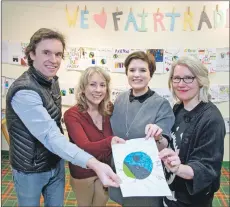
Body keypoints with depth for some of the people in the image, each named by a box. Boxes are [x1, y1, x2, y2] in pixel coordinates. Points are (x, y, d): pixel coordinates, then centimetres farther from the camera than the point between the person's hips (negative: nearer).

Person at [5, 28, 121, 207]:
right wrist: (94, 164, -48)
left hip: (56, 164, 6)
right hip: (31, 170, -6)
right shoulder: (24, 92, -29)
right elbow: (50, 137, -37)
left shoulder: (52, 80, -3)